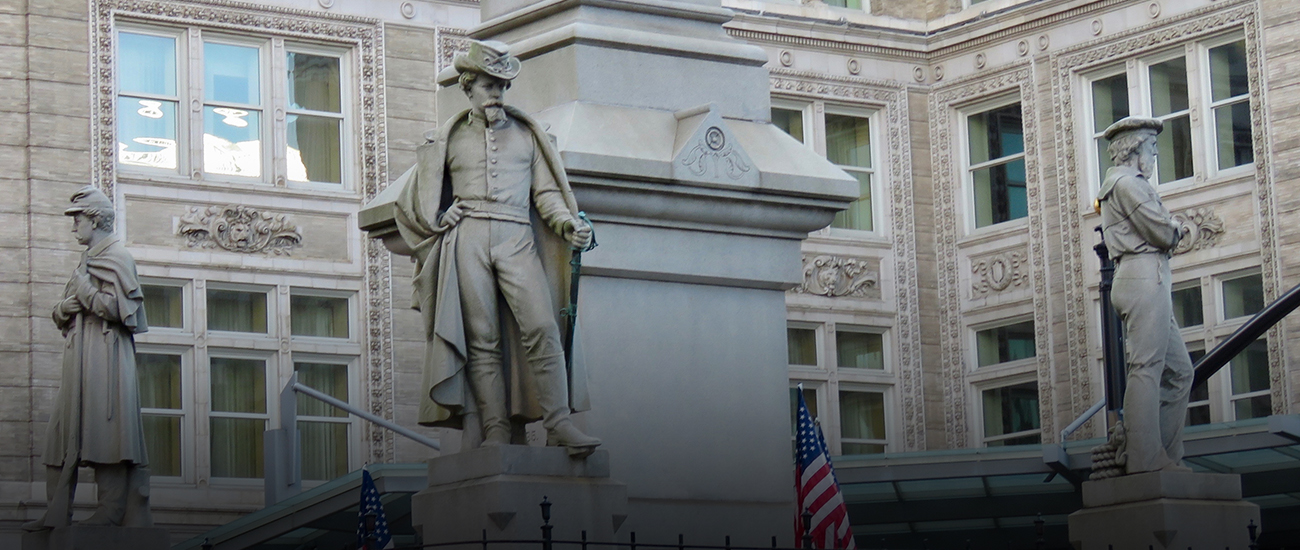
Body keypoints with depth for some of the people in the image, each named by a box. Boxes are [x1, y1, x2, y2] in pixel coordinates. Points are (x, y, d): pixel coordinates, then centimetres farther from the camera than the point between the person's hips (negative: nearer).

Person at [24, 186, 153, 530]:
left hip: (105, 356, -10)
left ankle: (113, 512, -12)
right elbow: (62, 315, 27)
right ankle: (56, 515, 3)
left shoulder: (116, 257, -5)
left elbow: (118, 309, -16)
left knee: (106, 432, -11)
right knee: (62, 433, 4)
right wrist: (64, 308, 5)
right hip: (80, 358, 10)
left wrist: (85, 291, -9)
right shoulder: (89, 260, 23)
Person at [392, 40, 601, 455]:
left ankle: (558, 423, -21)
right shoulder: (448, 140, 18)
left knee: (541, 327, -18)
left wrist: (568, 224, -3)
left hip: (517, 238, 0)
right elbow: (417, 199, 24)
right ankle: (497, 431, -11)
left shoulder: (526, 135, 20)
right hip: (467, 238, 0)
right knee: (481, 339, -7)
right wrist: (441, 219, 5)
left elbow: (546, 192, 15)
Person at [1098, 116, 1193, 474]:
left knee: (1179, 371, 9)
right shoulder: (1128, 182, -5)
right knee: (1147, 368, -15)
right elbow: (1163, 233, -13)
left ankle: (1167, 455, 5)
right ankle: (1145, 460, -21)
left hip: (1143, 283, 11)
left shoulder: (1117, 184, 28)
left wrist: (1170, 231, 4)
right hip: (1144, 278, -11)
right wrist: (1177, 228, 9)